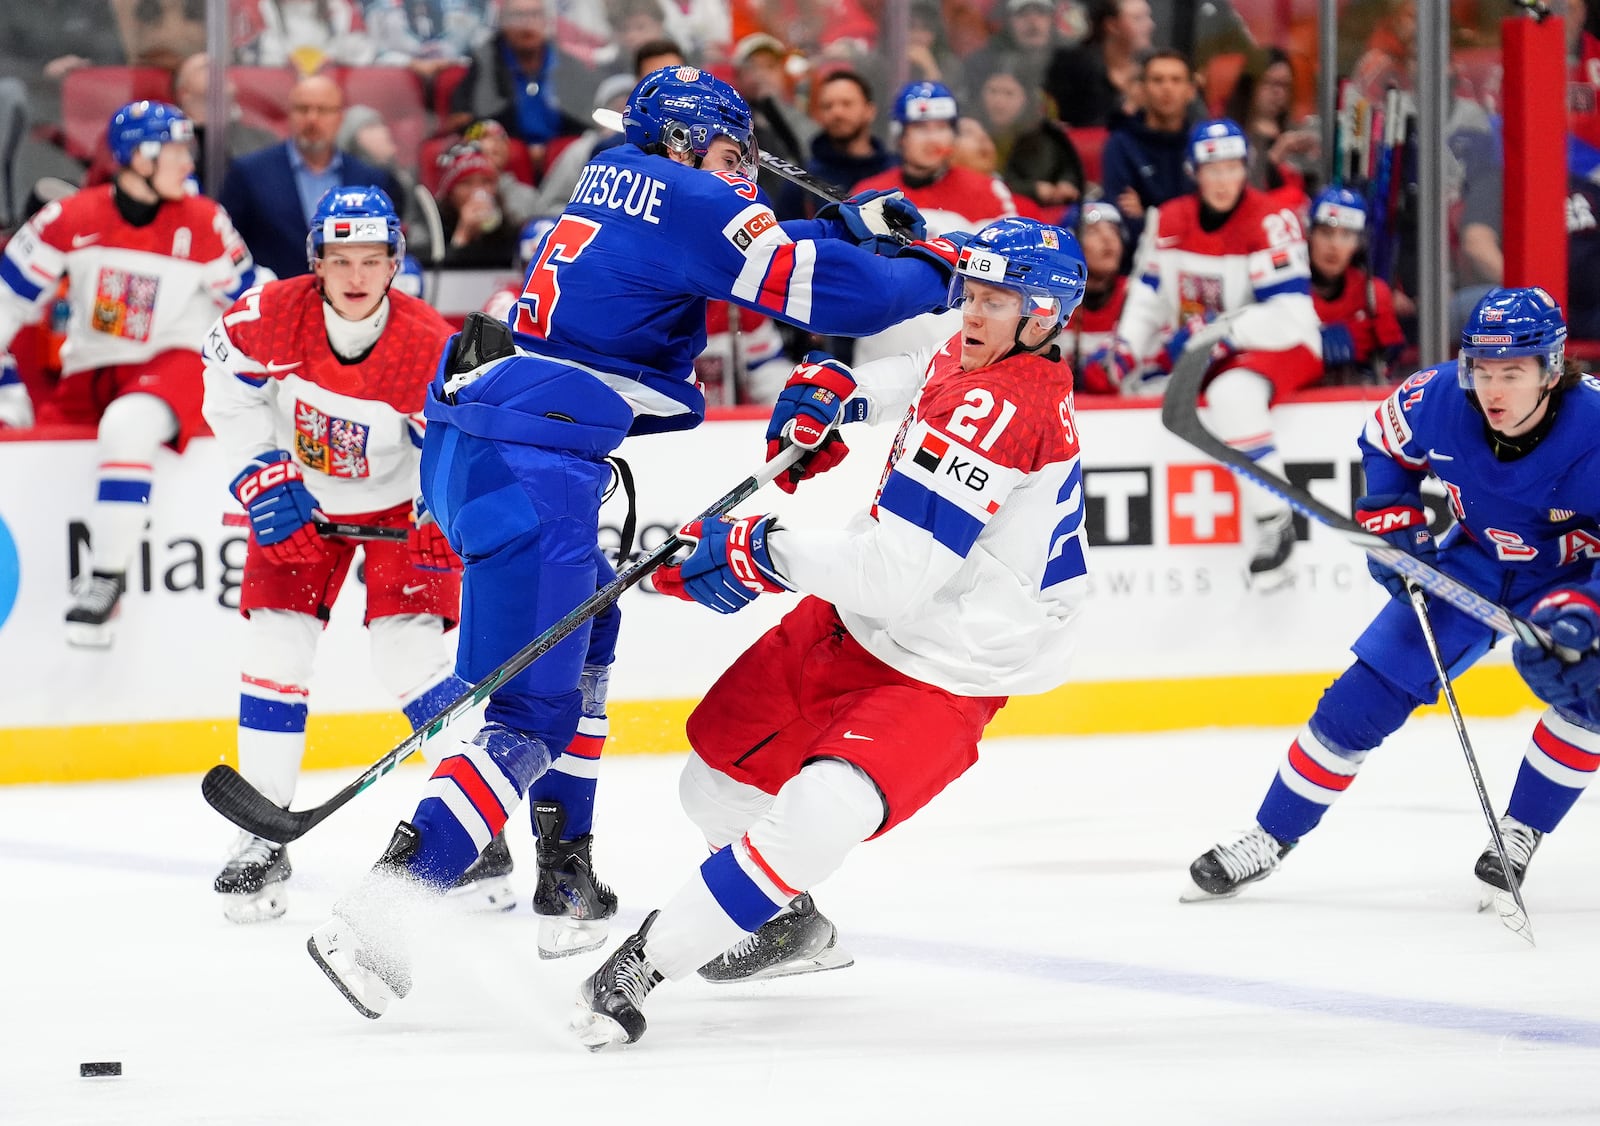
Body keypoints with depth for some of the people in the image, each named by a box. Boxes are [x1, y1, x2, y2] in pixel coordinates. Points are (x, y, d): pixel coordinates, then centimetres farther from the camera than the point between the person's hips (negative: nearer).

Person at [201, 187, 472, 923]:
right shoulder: (272, 316, -22)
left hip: (400, 501, -2)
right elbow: (227, 388, -5)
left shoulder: (429, 345, -27)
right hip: (300, 499, 2)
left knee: (410, 660, -14)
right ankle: (263, 840, 5)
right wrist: (262, 475, -10)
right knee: (275, 652, -5)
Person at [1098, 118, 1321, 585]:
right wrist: (1127, 350, -12)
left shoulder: (1271, 223, -18)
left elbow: (1290, 317, -24)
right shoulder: (1170, 222, 2)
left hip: (1282, 348, -8)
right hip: (1198, 354, 8)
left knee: (1233, 392, -39)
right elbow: (1148, 299, 7)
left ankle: (1274, 522, -34)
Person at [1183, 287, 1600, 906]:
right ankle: (1268, 839, 11)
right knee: (1362, 697, -3)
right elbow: (1385, 440, 1)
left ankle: (1519, 835, -8)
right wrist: (1395, 525, -7)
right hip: (1471, 564, 3)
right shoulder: (1439, 398, -24)